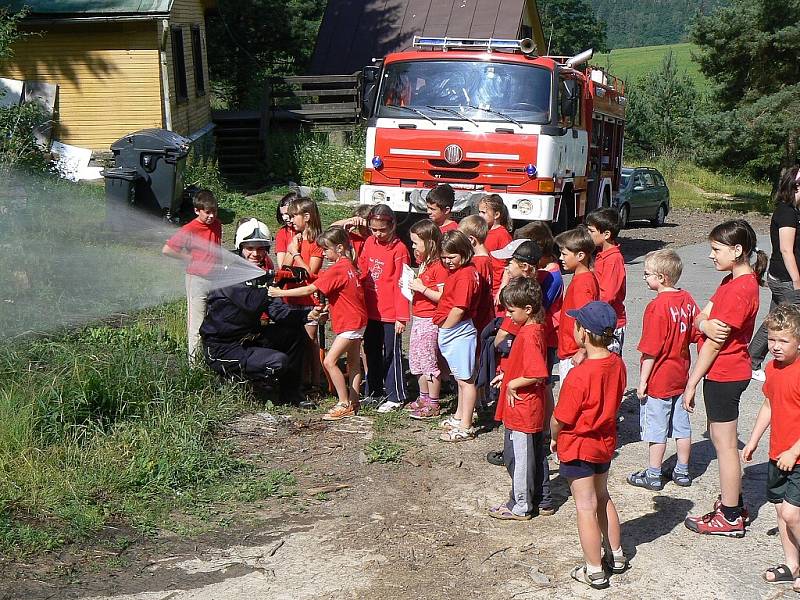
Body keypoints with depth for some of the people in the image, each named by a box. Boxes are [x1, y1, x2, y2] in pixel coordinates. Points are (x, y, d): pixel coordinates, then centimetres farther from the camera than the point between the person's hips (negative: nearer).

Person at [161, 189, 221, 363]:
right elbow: (166, 250, -11)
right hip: (197, 281, -6)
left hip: (216, 280, 6)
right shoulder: (189, 230, -13)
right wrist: (190, 258, -7)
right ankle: (194, 363, 7)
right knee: (197, 327, -2)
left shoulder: (217, 225, 6)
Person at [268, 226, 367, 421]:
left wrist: (281, 293, -14)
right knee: (353, 362, 15)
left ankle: (344, 404, -7)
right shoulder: (349, 265, 9)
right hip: (356, 319, 11)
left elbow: (309, 290, -20)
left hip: (350, 323, -11)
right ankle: (353, 404, 23)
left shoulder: (337, 269, -20)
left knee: (329, 361, -11)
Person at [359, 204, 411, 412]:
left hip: (390, 313, -7)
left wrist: (401, 316, -15)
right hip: (371, 311, 7)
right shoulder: (369, 243, 6)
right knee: (372, 352, 16)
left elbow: (400, 284, -14)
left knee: (391, 354, 3)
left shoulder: (399, 249, -13)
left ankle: (395, 397, 13)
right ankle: (374, 392, 30)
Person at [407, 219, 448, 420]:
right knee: (416, 360, 16)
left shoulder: (439, 266, -18)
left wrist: (421, 288, -23)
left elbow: (443, 297, -22)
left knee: (429, 362, -3)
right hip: (418, 318, 10)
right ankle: (424, 398, 30)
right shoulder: (423, 262, 12)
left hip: (429, 320, -10)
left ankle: (433, 405, 6)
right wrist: (412, 284, 5)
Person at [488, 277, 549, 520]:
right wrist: (507, 375, 13)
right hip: (530, 409, 10)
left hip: (522, 409, -10)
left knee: (518, 457, 3)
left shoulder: (529, 335, -24)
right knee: (532, 455, 19)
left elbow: (537, 373, -31)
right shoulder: (534, 329, 7)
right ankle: (533, 498, 31)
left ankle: (520, 507, 14)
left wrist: (512, 384, -19)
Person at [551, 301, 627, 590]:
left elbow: (560, 419, -20)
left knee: (586, 507, 5)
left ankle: (594, 571, 16)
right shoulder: (617, 364, -7)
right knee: (603, 498, 25)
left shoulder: (579, 375, -29)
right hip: (606, 441, 7)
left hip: (578, 447, -7)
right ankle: (615, 555, 37)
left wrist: (554, 438, -1)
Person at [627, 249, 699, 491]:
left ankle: (653, 475, 13)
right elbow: (696, 335, 8)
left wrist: (643, 381, -13)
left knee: (656, 429, 4)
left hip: (659, 380, -7)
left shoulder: (657, 306, -21)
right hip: (681, 377, 7)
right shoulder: (687, 300, 1)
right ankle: (682, 472, 25)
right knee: (682, 427, 15)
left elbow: (651, 350, -20)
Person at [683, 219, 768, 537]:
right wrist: (705, 323, -21)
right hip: (727, 371, 10)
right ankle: (734, 503, 33)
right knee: (722, 440, 20)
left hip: (723, 375, -10)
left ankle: (730, 518, 14)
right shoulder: (734, 281, 9)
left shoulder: (739, 290, -23)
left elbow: (715, 343, -21)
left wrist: (692, 383, -16)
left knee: (725, 444, 2)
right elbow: (700, 316, 3)